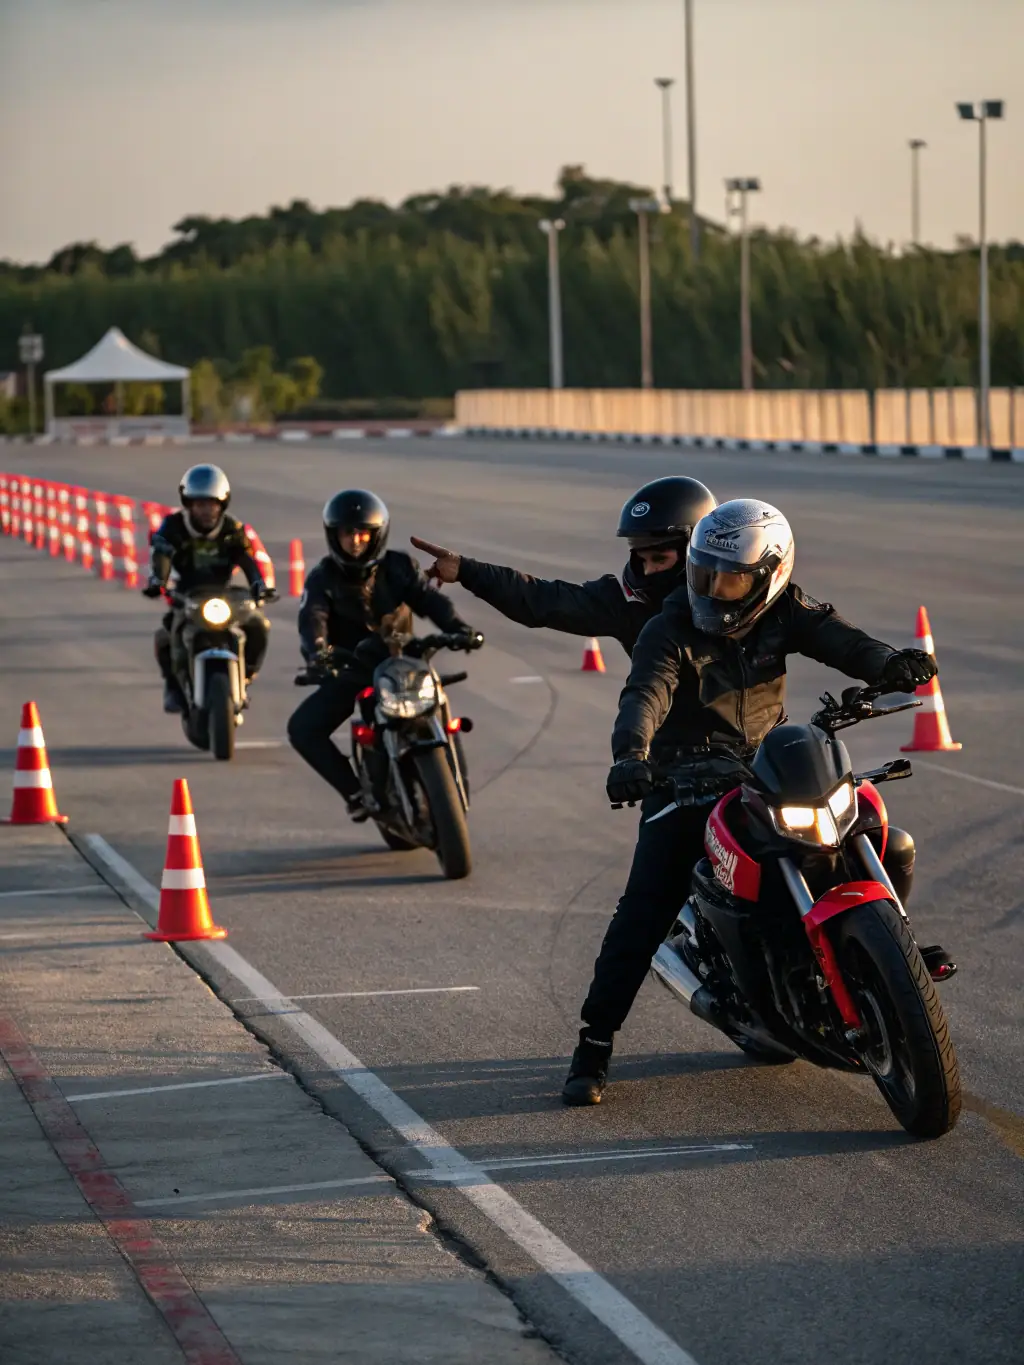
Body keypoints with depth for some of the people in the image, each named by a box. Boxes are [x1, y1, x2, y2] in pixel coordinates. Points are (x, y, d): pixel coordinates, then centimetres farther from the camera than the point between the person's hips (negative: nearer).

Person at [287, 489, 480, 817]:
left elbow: (429, 600, -11)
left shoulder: (398, 566, 1)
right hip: (348, 671, 0)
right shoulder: (323, 577, -3)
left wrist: (457, 629, -31)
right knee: (302, 729, -19)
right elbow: (312, 619, -20)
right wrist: (316, 652, -43)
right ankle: (354, 790, -7)